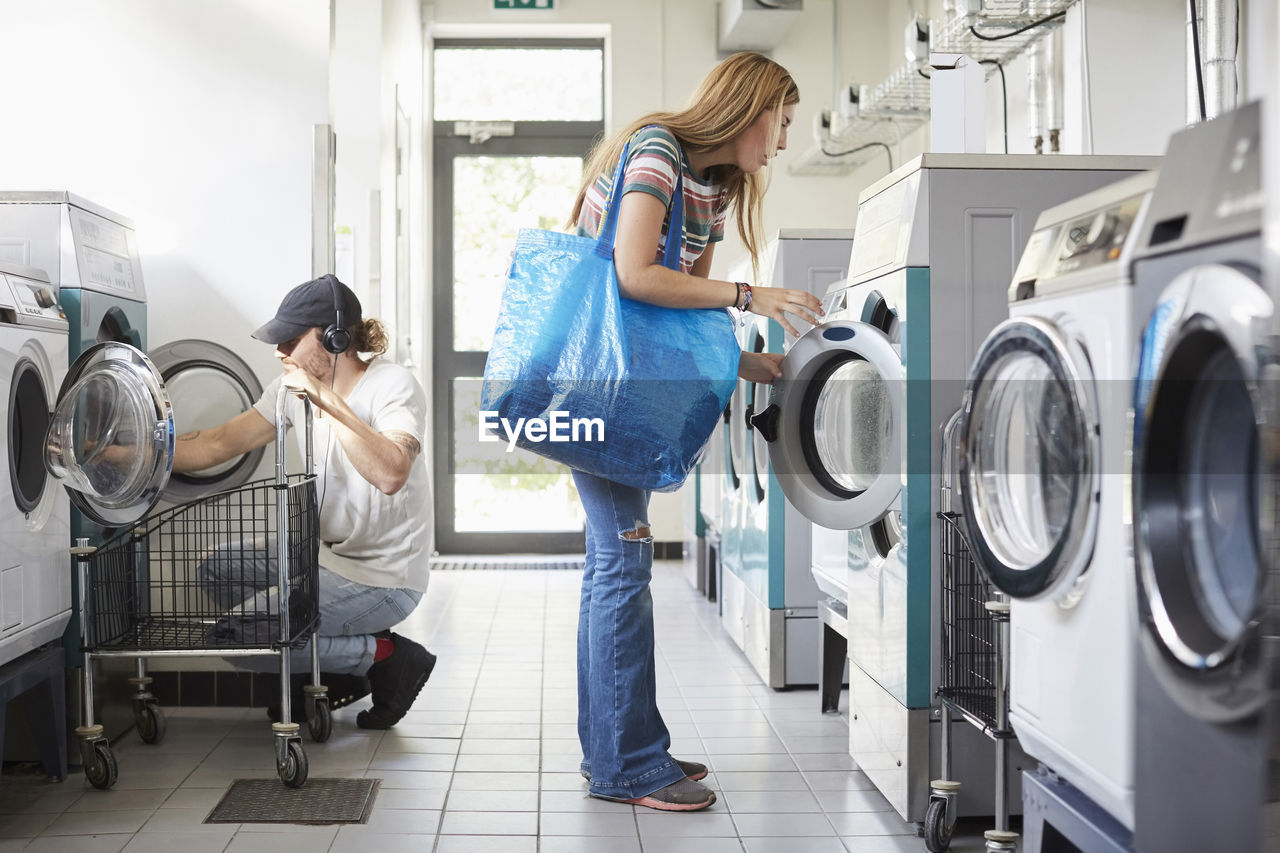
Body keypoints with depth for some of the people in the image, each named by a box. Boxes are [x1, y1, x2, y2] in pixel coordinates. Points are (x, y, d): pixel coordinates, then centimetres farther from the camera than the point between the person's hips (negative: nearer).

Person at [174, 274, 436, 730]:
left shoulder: (394, 386, -20)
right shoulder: (294, 387, 3)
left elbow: (390, 473, -39)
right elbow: (218, 444, 4)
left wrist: (327, 400, -35)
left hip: (384, 578, -9)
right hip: (329, 553, 9)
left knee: (236, 634, -14)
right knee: (217, 572, 15)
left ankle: (385, 655, -1)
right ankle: (338, 674, 15)